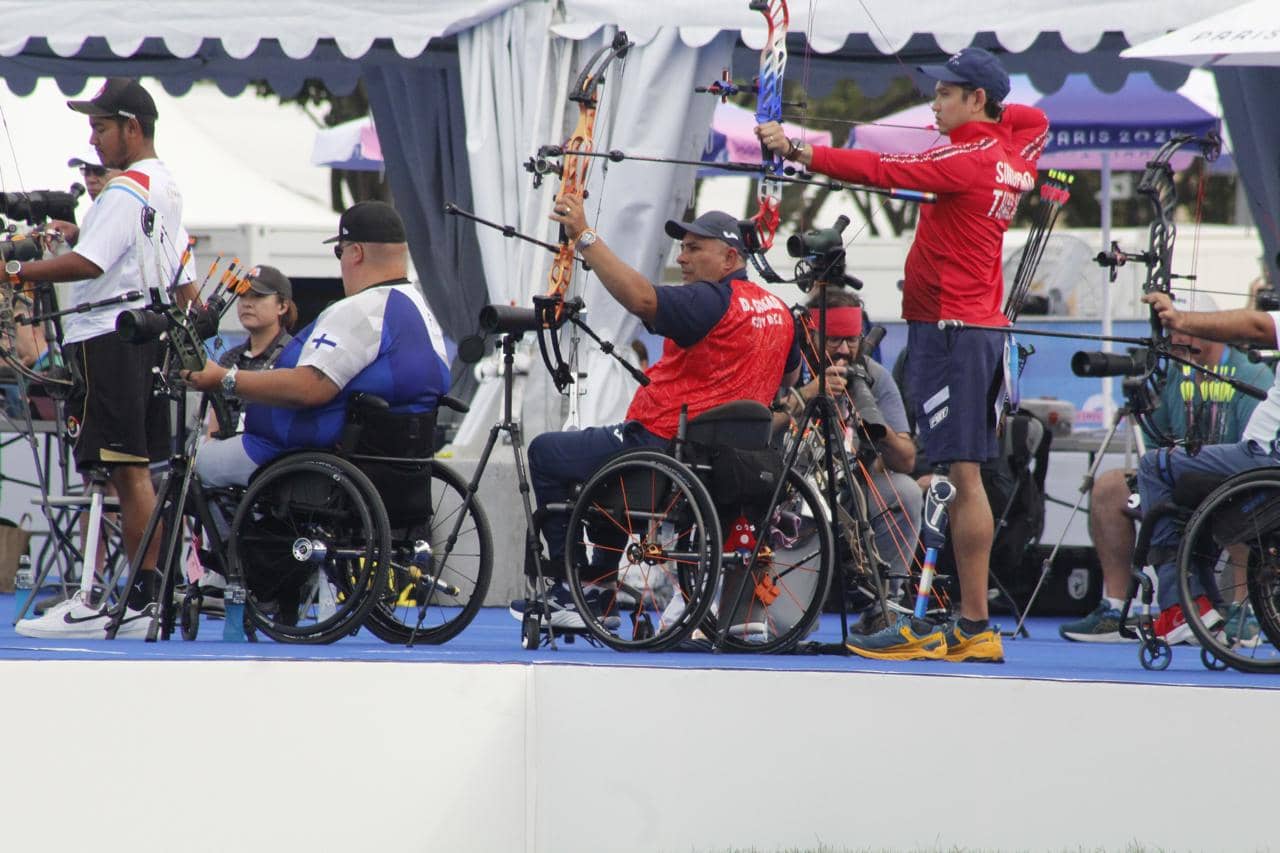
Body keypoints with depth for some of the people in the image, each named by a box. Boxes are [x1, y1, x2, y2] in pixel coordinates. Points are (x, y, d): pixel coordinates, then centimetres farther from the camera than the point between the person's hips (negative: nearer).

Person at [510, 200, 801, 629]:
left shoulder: (712, 301, -18)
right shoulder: (778, 310, 9)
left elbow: (640, 297, -34)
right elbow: (790, 377, 26)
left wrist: (584, 236, -34)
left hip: (662, 444, -9)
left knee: (545, 453, 6)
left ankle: (568, 588, 4)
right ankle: (598, 600, 32)